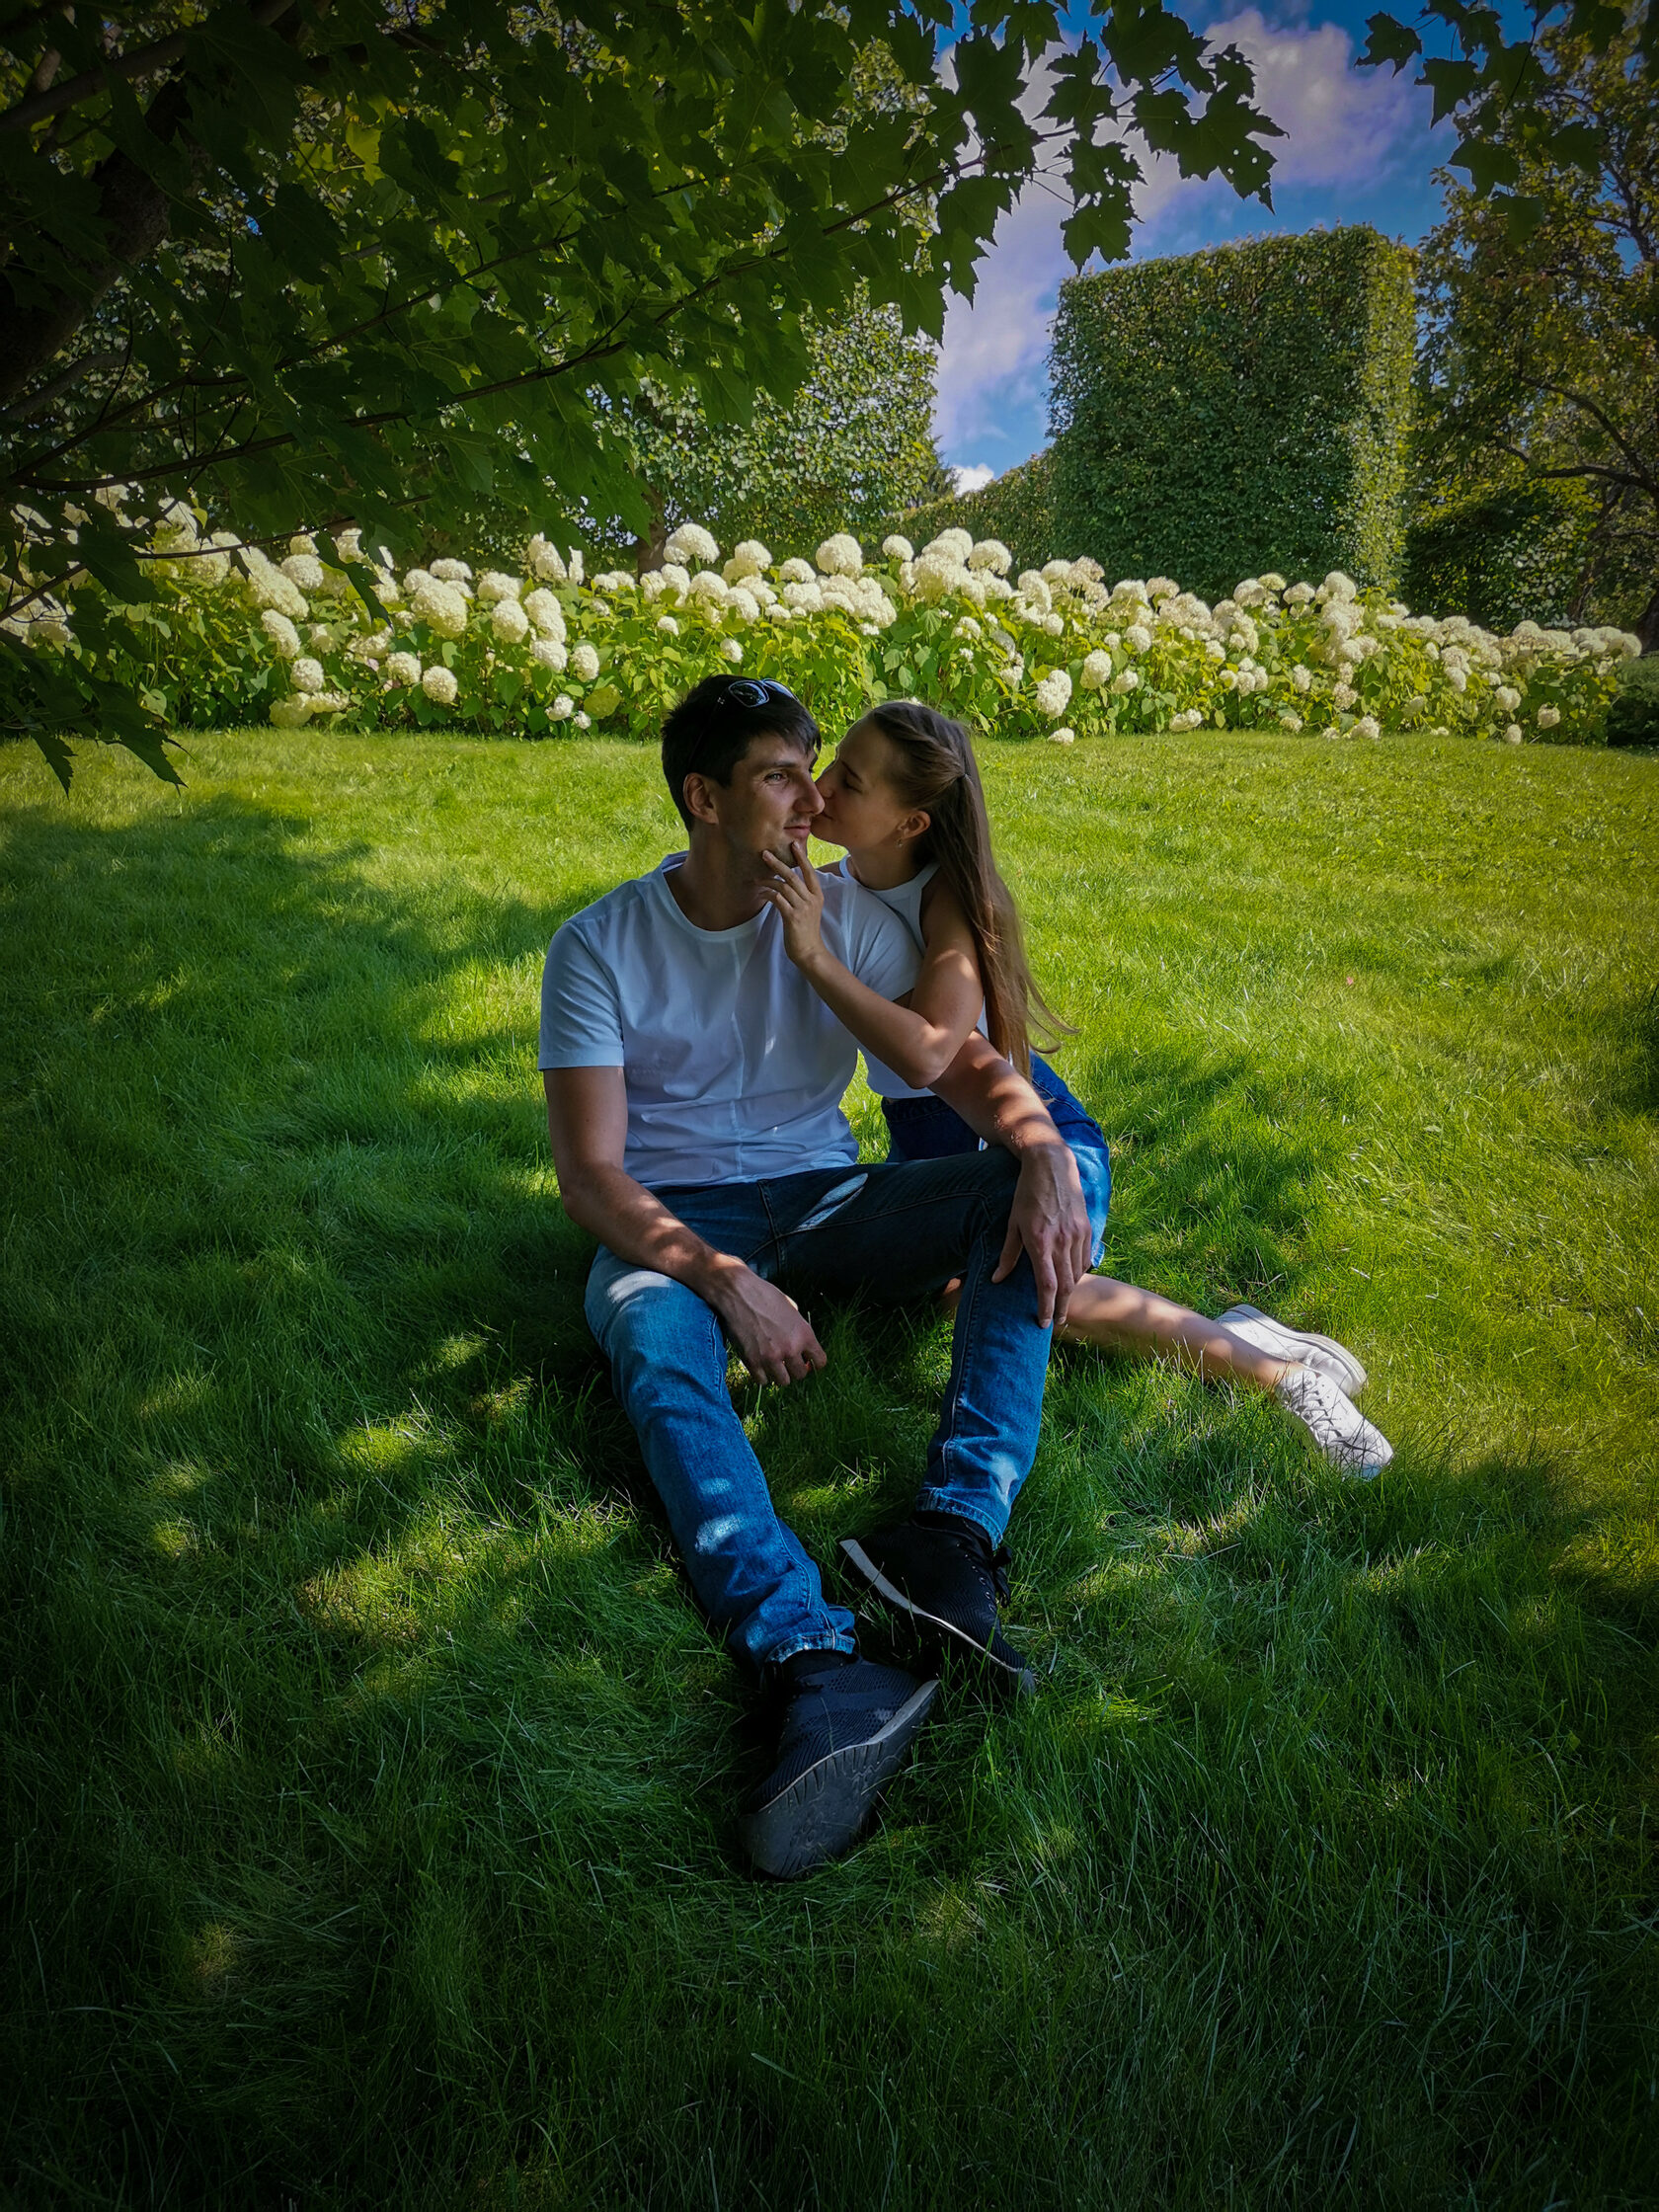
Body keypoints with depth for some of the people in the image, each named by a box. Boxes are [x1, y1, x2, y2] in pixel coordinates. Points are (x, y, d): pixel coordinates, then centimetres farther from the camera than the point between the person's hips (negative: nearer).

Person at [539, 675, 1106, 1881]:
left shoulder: (849, 917, 2)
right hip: (676, 1220, -2)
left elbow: (963, 1057, -7)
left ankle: (958, 1529, -37)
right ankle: (825, 1671, -54)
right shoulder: (600, 946, -7)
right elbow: (591, 1172, -13)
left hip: (821, 1194, 3)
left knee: (1063, 1168, -21)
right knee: (651, 1339, -39)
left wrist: (1042, 1152, -31)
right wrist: (725, 1280, -29)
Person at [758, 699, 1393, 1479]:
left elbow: (926, 1056, -37)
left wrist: (814, 956, -37)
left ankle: (1274, 1364, -17)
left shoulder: (952, 897, -21)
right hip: (925, 1148, 8)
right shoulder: (825, 888, -3)